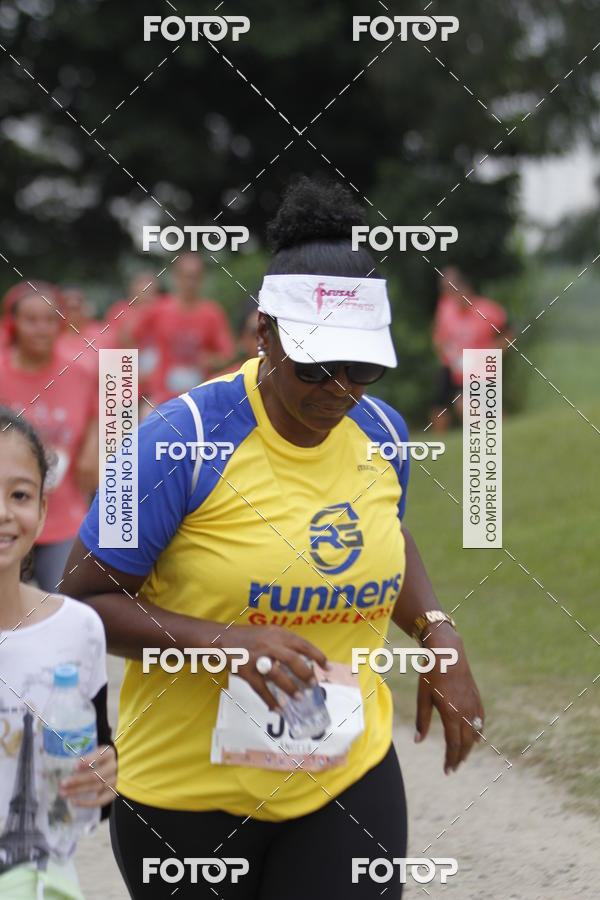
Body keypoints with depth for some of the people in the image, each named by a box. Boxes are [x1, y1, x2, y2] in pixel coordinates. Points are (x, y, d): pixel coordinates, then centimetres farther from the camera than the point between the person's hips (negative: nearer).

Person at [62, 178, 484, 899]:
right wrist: (226, 642, -28)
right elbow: (83, 597, -14)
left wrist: (438, 634, 4)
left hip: (349, 778, 4)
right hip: (187, 791, -4)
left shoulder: (380, 432, 1)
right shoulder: (182, 441, -17)